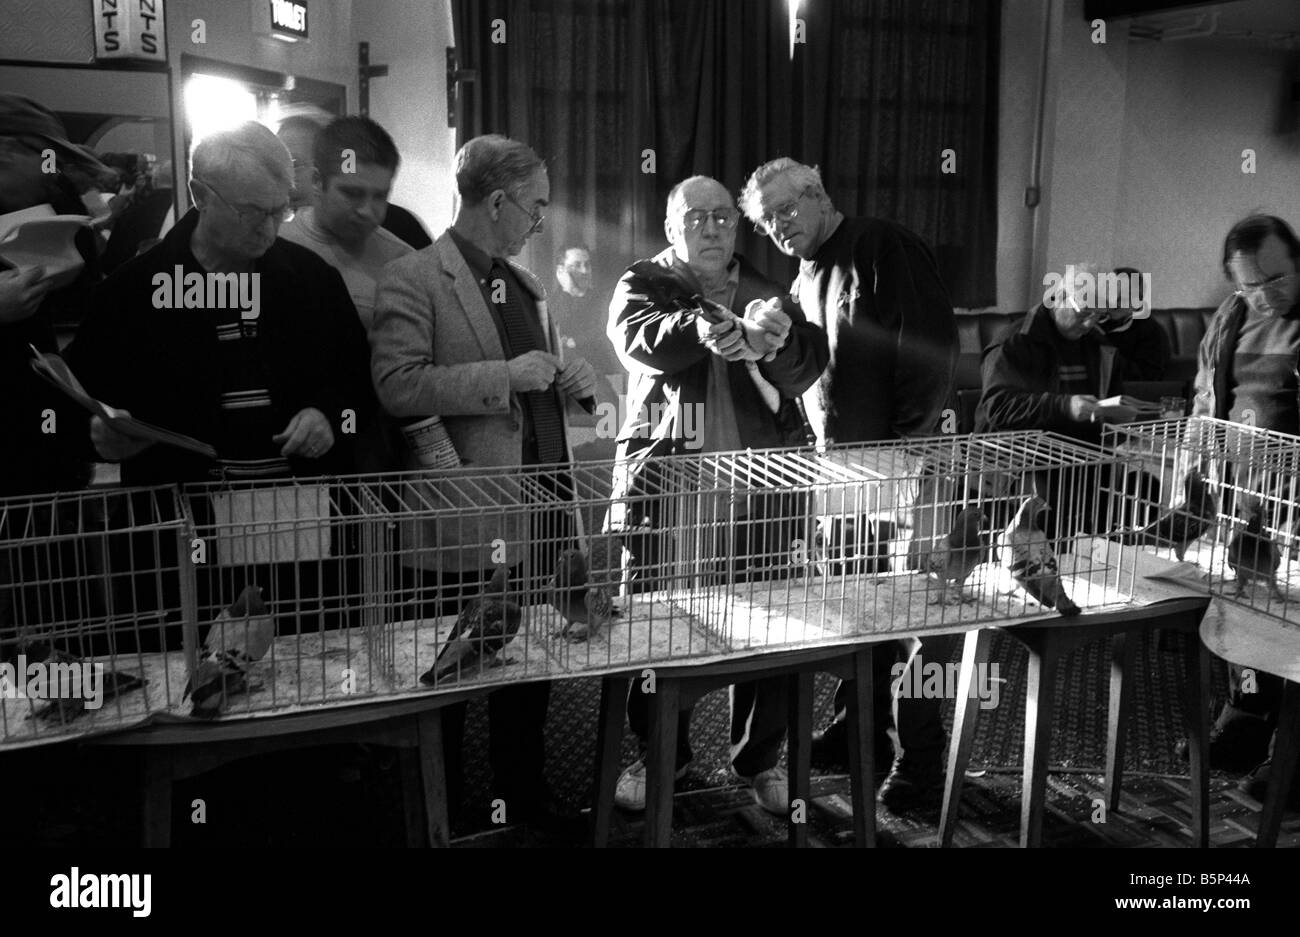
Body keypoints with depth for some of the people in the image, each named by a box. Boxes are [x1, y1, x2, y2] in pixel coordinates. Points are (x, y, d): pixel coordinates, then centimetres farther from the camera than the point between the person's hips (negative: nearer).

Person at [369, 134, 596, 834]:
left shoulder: (526, 283, 18)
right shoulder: (412, 279, -8)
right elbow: (397, 387, -18)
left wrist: (569, 383, 6)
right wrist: (505, 376, -21)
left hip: (538, 514, 7)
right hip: (461, 523, -7)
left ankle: (525, 792, 34)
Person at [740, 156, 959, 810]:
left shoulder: (883, 247, -7)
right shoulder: (803, 282, 18)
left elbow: (933, 340, -15)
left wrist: (910, 439, -17)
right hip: (837, 461, 8)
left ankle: (919, 755, 6)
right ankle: (858, 725, 27)